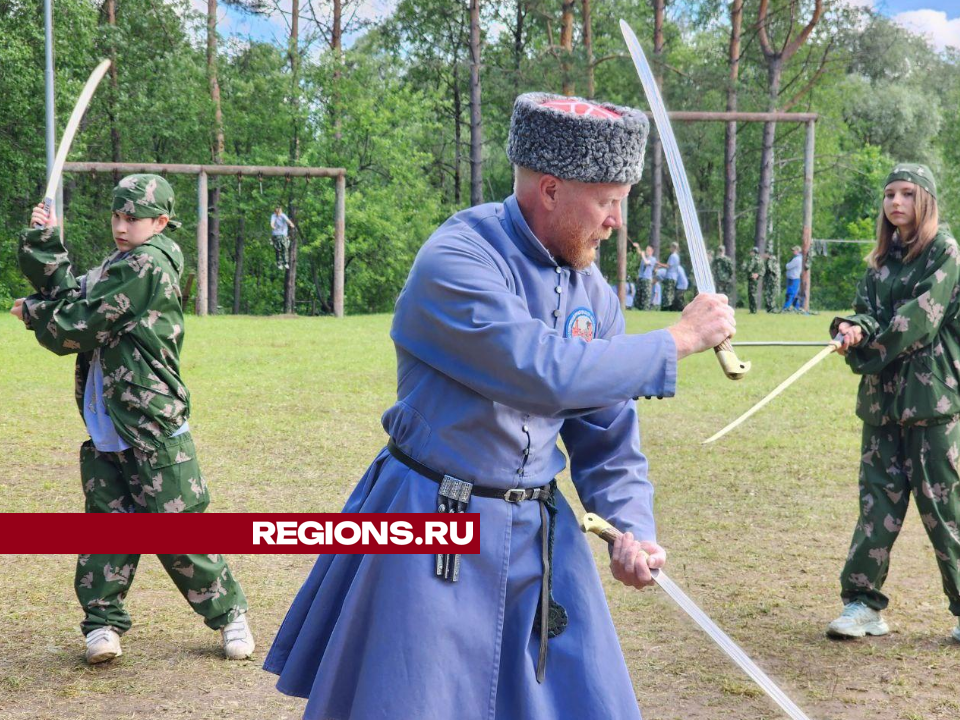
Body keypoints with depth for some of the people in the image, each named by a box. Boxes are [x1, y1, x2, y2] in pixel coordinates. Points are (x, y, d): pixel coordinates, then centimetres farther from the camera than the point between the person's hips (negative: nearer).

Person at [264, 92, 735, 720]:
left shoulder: (592, 293, 4)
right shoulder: (456, 261, -18)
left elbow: (608, 435, 9)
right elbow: (544, 371, -30)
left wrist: (632, 526, -8)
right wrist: (676, 342, -20)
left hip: (539, 534, 6)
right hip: (435, 537, -6)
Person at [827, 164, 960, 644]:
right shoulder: (883, 259, 16)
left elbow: (920, 318, -13)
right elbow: (869, 312, 8)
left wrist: (867, 352, -7)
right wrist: (855, 329, -15)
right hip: (883, 397, 6)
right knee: (878, 497, 5)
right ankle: (863, 604, 9)